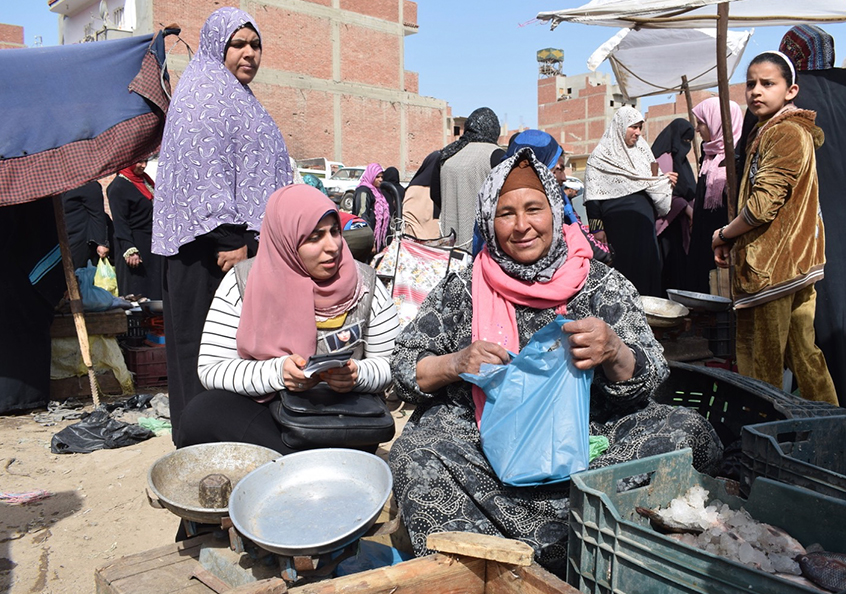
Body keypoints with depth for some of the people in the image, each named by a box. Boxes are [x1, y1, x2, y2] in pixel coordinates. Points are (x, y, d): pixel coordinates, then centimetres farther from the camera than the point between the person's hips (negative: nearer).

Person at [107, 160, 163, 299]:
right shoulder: (118, 186, -11)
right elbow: (120, 223, -16)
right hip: (135, 245, -8)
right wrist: (129, 250, -24)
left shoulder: (144, 179, 12)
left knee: (155, 290, 9)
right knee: (136, 293, -5)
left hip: (152, 244, 8)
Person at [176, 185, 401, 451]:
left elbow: (391, 364, 2)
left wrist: (357, 374, -21)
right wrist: (276, 372, -25)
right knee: (201, 414, -29)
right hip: (261, 409, 2)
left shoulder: (365, 285, -1)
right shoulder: (242, 284, -5)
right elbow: (211, 369, -8)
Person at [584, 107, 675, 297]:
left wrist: (664, 179, 1)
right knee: (625, 268, -4)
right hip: (618, 226, -6)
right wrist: (597, 229, -14)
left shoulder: (641, 149, 16)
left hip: (645, 223, 6)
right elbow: (592, 196, -7)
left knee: (648, 267, 6)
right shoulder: (600, 157, -2)